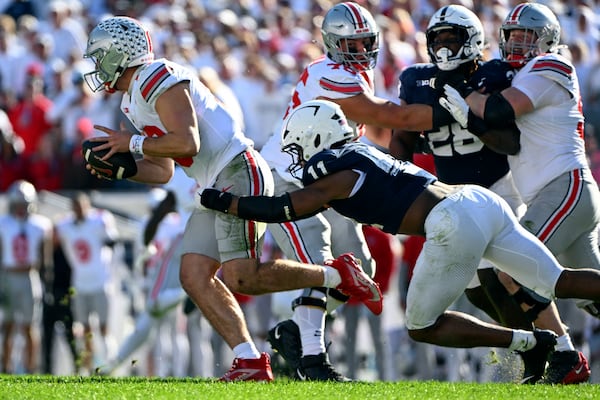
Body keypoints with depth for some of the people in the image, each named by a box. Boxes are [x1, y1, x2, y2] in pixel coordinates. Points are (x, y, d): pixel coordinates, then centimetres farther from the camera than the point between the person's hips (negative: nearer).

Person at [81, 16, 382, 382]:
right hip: (216, 187, 10)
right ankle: (250, 361, -6)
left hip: (239, 173, -10)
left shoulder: (158, 80, -13)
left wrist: (133, 143, -13)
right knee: (194, 276, -2)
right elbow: (163, 172, 22)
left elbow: (187, 144, -24)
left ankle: (336, 274, -2)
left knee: (242, 278, -18)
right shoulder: (134, 101, 20)